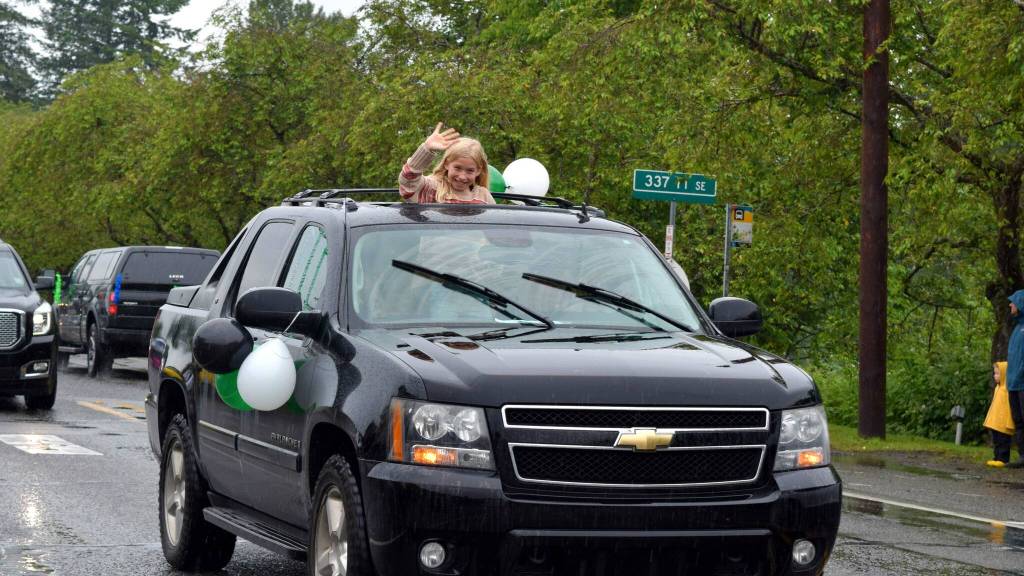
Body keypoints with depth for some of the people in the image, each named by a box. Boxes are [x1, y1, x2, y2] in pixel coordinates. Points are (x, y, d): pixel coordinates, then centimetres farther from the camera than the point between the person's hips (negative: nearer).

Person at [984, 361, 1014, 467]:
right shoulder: (999, 387, 16)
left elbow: (1010, 406, -19)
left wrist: (1009, 422, -22)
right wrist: (991, 420, 23)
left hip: (1003, 424, -10)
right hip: (995, 423, 10)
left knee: (1003, 441, -6)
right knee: (996, 442, 13)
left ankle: (1003, 459, -5)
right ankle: (997, 458, 18)